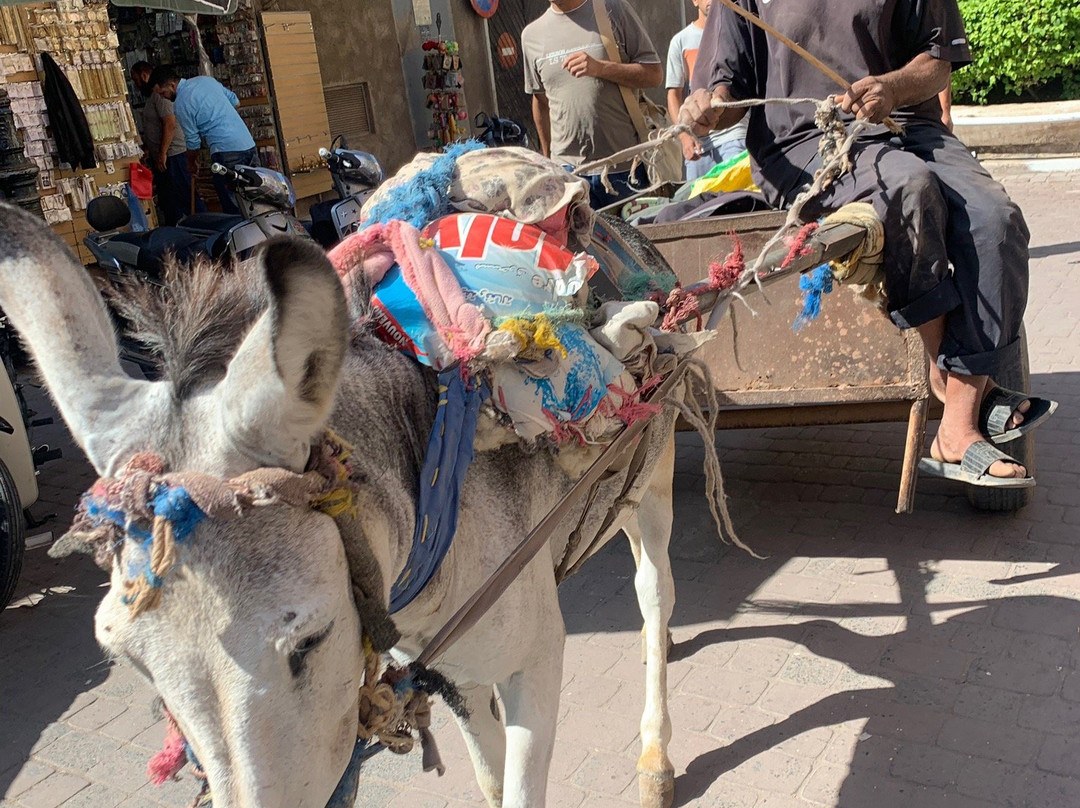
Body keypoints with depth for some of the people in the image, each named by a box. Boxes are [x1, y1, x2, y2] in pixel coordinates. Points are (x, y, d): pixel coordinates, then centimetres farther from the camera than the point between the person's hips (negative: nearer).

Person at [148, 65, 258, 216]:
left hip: (227, 151, -8)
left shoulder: (181, 103, -7)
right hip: (249, 143, 8)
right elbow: (235, 100, 19)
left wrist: (191, 162, 16)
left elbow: (193, 140, -1)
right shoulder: (206, 79, 12)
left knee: (232, 206, -1)